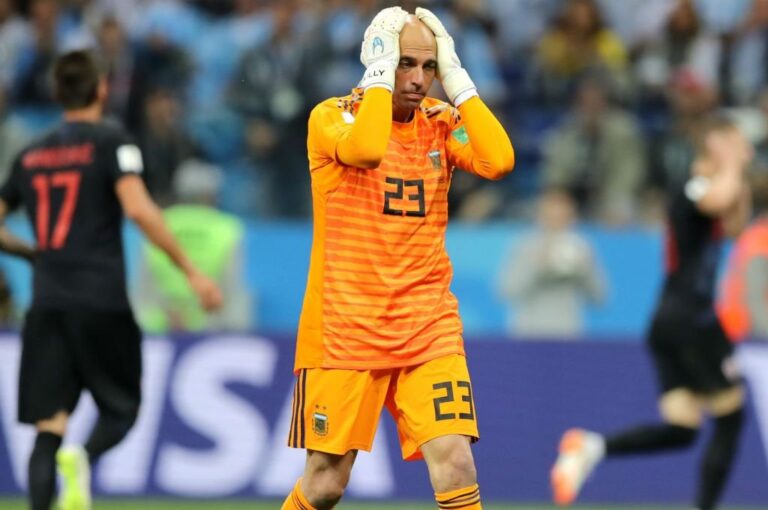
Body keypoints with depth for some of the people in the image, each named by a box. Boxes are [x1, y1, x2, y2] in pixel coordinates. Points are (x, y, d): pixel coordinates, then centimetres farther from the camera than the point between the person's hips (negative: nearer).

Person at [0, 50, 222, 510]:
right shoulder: (110, 142, -1)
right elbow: (138, 209, -15)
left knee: (48, 429, 3)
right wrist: (192, 272, -13)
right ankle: (83, 458, -25)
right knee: (121, 411, 9)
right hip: (101, 299, -4)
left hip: (47, 301, 4)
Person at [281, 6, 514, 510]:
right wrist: (380, 71, -19)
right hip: (344, 329, -2)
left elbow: (498, 161, -15)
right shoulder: (332, 116, -5)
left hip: (429, 328, 3)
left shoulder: (442, 123, 6)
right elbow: (364, 150, -29)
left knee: (456, 466, -14)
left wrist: (456, 78, -10)